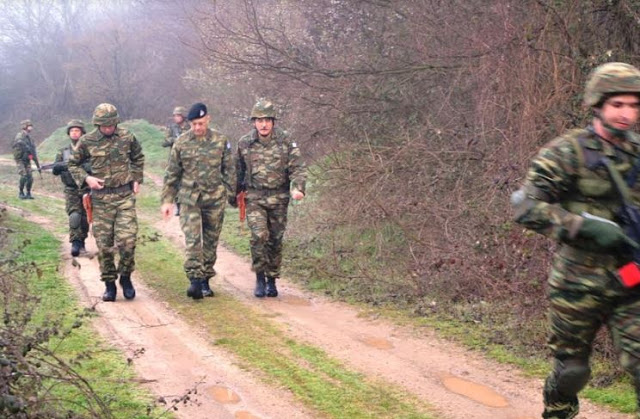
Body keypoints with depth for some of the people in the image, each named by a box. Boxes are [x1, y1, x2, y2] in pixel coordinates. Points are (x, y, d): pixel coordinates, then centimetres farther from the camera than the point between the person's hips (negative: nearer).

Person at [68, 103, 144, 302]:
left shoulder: (127, 137, 2)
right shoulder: (87, 141, -2)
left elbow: (138, 158, 20)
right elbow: (73, 164, 10)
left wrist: (137, 179, 10)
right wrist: (86, 178, -6)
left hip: (125, 195, 0)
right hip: (101, 198, 0)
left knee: (127, 240, -10)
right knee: (104, 244, 3)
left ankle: (125, 277, 13)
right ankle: (109, 284, 16)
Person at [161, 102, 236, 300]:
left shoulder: (221, 141, 2)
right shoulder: (181, 143, 1)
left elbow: (229, 171, 8)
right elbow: (172, 174, 6)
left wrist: (231, 194, 3)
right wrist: (167, 200, 3)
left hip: (215, 198, 1)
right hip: (189, 198, -1)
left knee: (211, 241, 7)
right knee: (192, 240, -12)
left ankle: (205, 280, 18)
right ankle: (194, 280, -15)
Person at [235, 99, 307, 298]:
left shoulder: (285, 141, -3)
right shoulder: (244, 144, 1)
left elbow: (297, 168, -4)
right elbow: (238, 171, 14)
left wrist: (297, 188, -21)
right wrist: (234, 194, 18)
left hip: (278, 199, 1)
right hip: (254, 198, -1)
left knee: (275, 240, 7)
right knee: (259, 236, -17)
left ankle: (272, 280, 22)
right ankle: (260, 278, -2)